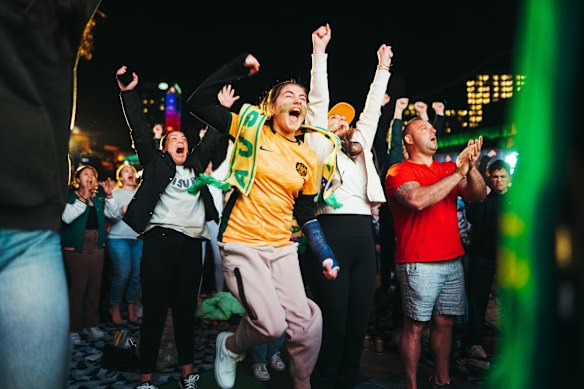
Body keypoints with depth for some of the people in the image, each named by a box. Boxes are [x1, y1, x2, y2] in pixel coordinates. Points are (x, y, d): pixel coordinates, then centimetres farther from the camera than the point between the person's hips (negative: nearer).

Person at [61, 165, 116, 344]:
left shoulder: (99, 197, 12)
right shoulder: (70, 196, -1)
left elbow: (113, 214, 4)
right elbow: (67, 217, -16)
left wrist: (109, 195, -7)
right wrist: (83, 198, -20)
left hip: (96, 246, 5)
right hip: (76, 246, -5)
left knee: (95, 286, 8)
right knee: (78, 287, -5)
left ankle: (91, 324, 19)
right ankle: (74, 329, 6)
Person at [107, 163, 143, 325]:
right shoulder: (114, 193, 8)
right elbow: (109, 217, -1)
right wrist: (121, 211, -18)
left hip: (139, 238, 3)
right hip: (119, 238, -3)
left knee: (137, 274, -1)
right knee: (123, 274, -9)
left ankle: (132, 308, 12)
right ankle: (115, 308, 11)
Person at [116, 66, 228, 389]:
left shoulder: (195, 166, 22)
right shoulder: (156, 163, 14)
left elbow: (213, 139, 25)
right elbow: (140, 131, 7)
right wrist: (129, 92, 1)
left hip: (192, 244, 4)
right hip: (160, 240, -3)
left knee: (186, 311, 10)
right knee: (154, 311, 0)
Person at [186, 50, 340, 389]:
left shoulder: (309, 158, 7)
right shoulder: (251, 126, -2)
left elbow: (306, 214, 12)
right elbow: (198, 103, -7)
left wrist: (325, 254, 7)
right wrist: (238, 67, -9)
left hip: (282, 247, 5)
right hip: (242, 243, -4)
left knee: (307, 322, -1)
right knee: (272, 324, -16)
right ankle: (231, 347, 20)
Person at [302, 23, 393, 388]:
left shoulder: (360, 145, 25)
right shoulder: (318, 142, 10)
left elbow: (372, 109, 28)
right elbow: (319, 99, 4)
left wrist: (382, 68, 32)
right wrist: (320, 52, 2)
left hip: (363, 235, 6)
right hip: (331, 232, -5)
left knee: (358, 324, 8)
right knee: (333, 324, -2)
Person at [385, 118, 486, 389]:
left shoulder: (447, 169, 15)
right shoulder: (399, 171, -3)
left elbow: (478, 196, 5)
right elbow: (418, 200, -22)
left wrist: (471, 166, -14)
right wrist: (459, 172, -17)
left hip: (452, 260, 6)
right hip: (419, 263, -6)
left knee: (445, 322, 12)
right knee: (415, 326, 0)